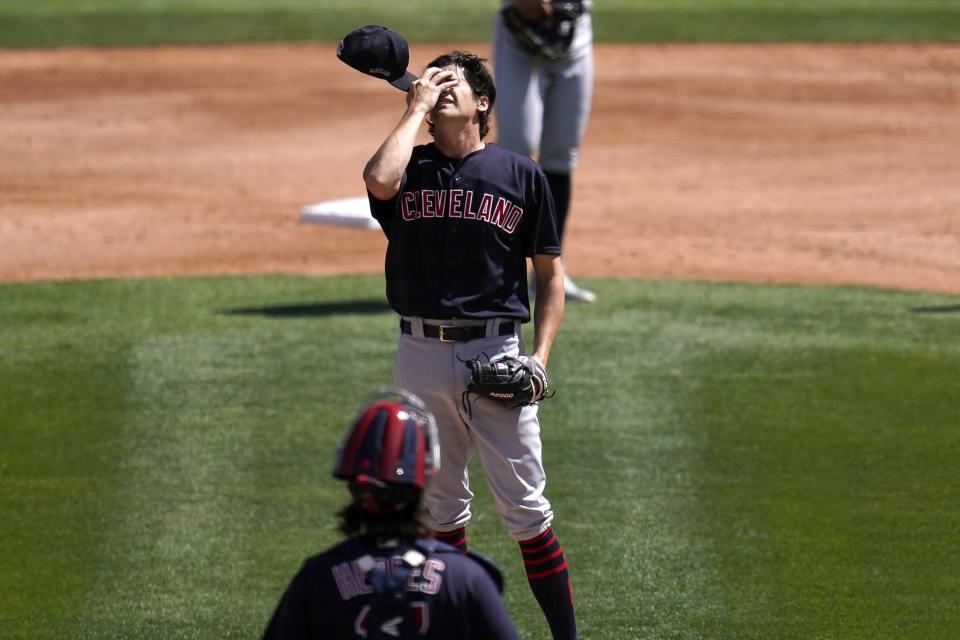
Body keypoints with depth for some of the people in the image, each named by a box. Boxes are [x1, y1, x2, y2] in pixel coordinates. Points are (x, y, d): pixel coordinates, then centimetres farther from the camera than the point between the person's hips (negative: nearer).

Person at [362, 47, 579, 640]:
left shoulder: (522, 174, 5)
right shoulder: (411, 169, 6)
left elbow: (551, 272, 8)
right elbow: (379, 181, -20)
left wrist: (540, 358, -3)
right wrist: (415, 109, -8)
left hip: (496, 352, -2)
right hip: (422, 352, 2)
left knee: (526, 507, -4)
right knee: (440, 503, 10)